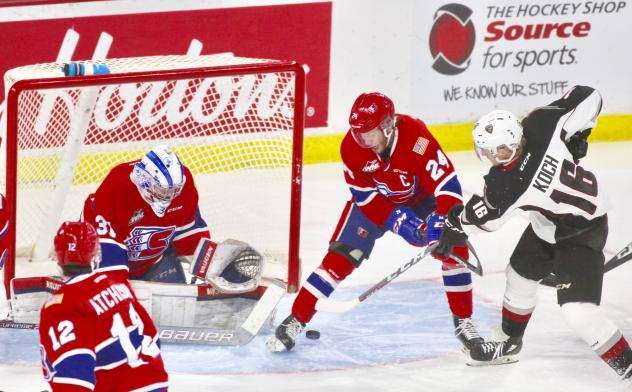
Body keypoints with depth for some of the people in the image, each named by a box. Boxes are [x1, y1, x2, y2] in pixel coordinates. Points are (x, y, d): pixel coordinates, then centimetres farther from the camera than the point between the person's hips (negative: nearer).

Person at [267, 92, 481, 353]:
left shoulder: (417, 138, -37)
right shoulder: (352, 146, -27)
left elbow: (446, 183, -38)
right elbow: (364, 194, -19)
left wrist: (440, 222, -50)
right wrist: (396, 219, -30)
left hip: (420, 197, -1)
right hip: (374, 201, 1)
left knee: (453, 248, -16)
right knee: (340, 257, -10)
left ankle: (463, 321, 1)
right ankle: (296, 320, -4)